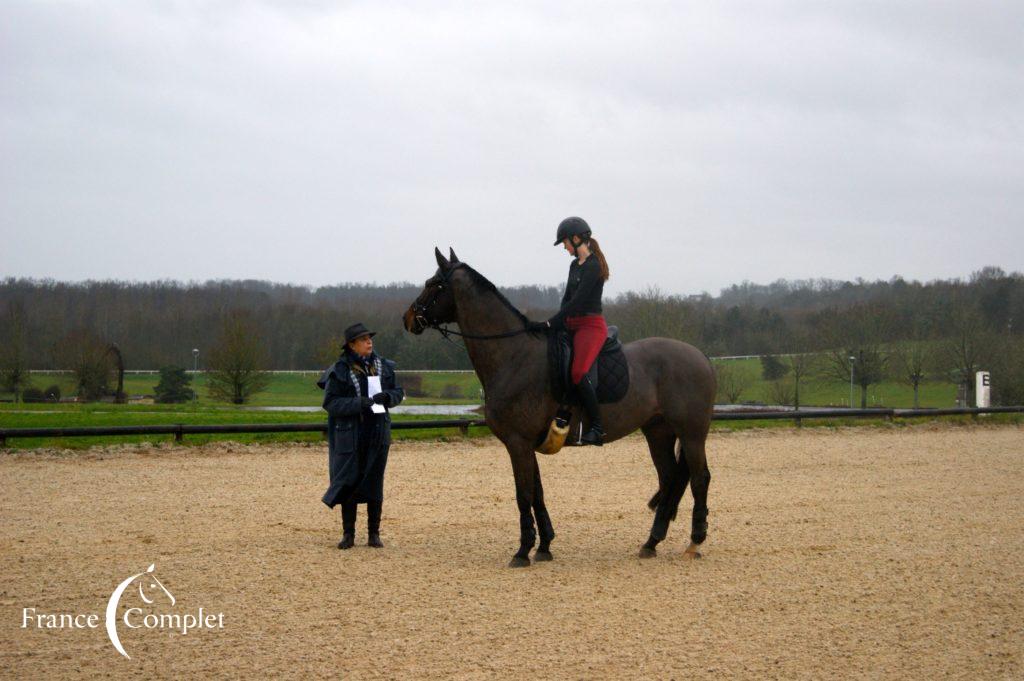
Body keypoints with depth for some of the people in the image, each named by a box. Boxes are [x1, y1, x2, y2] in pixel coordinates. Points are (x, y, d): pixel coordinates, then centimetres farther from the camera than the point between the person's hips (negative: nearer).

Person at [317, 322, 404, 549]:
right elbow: (330, 402, -11)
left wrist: (387, 396, -12)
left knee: (374, 485, 8)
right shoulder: (339, 371, -7)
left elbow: (398, 392, 11)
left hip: (378, 434, 4)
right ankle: (348, 534, 11)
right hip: (350, 435, -3)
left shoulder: (382, 366, 6)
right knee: (349, 484, 2)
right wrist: (357, 403, -24)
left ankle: (374, 534, 16)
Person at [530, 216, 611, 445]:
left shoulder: (593, 266, -13)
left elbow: (578, 301, -19)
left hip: (591, 325, -10)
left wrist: (551, 323, -20)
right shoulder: (575, 265, 16)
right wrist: (559, 321, 4)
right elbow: (567, 297, 20)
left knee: (577, 373, -27)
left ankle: (597, 427, -23)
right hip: (573, 325, 10)